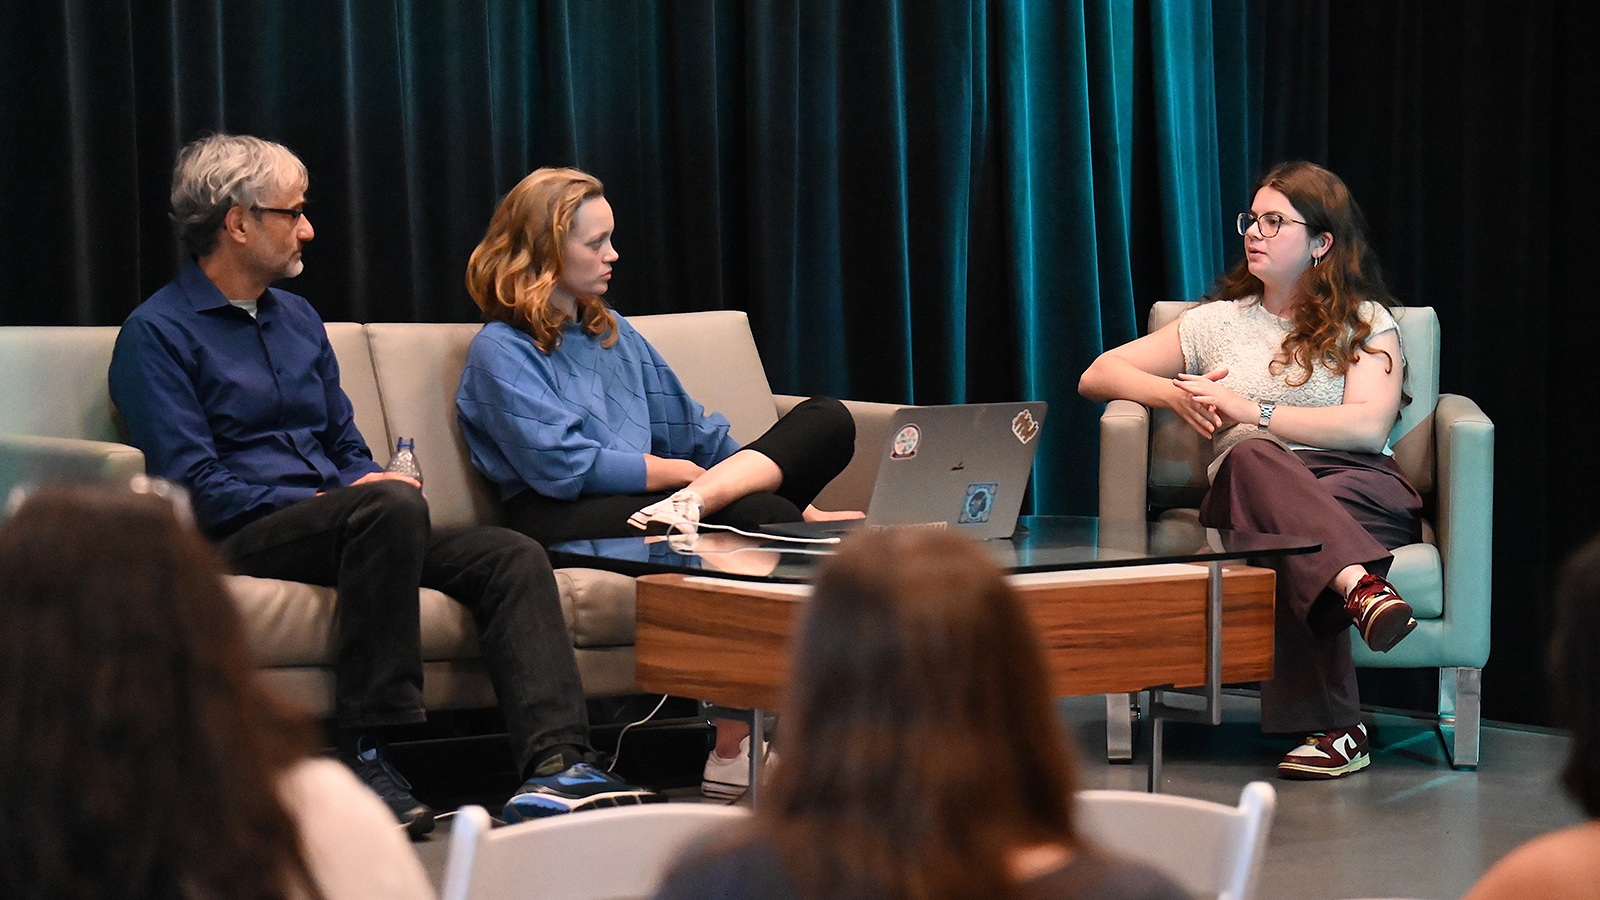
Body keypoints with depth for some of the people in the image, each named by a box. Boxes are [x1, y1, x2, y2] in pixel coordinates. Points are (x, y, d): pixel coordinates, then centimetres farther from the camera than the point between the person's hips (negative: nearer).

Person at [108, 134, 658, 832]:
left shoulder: (299, 320, 22)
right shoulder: (157, 333, -3)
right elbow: (195, 487, -13)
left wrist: (375, 483, 0)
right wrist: (321, 502, -17)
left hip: (337, 524, 8)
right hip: (239, 540, -8)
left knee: (512, 557, -14)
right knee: (389, 504, -36)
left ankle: (554, 764, -33)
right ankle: (363, 755, -34)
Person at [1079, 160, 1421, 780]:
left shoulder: (1367, 322, 16)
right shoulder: (1218, 321, 24)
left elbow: (1368, 426, -2)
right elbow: (1097, 376, 23)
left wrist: (1251, 411, -8)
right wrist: (1174, 394, 1)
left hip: (1359, 483, -1)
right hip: (1249, 492, 1)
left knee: (1298, 532, -40)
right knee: (1250, 457, -39)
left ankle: (1330, 725, -48)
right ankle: (1361, 588, -60)